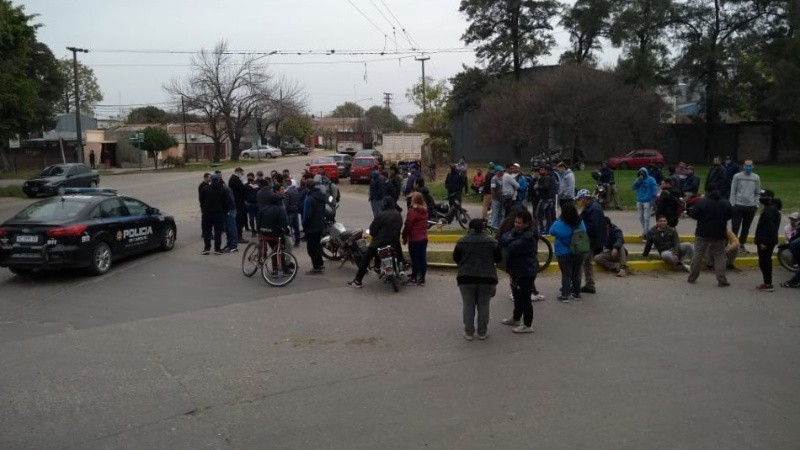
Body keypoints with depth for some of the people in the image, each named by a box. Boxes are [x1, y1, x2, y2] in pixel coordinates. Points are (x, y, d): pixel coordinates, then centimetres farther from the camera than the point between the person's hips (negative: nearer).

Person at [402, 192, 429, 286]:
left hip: (414, 239, -7)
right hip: (424, 238, 7)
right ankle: (422, 278, 17)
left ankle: (414, 278, 11)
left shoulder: (412, 211, -16)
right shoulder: (425, 210, 6)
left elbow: (408, 225, -14)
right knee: (422, 258, 10)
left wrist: (404, 237, -3)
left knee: (415, 258, 2)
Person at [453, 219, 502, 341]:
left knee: (468, 306, 8)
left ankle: (469, 333, 13)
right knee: (483, 306, 10)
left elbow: (455, 258, 7)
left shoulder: (462, 241, -2)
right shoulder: (491, 241, 2)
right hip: (487, 278, 1)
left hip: (466, 277, -1)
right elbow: (498, 258, 10)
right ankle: (482, 333, 16)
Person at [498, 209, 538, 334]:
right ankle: (515, 319, 40)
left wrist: (505, 242, -12)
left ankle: (527, 325, 11)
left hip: (526, 273, -9)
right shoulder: (515, 231, 7)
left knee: (524, 298, 0)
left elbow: (513, 247, -30)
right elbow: (502, 238, 1)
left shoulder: (528, 237, -22)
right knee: (517, 296, 23)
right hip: (516, 271, 9)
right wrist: (508, 240, -20)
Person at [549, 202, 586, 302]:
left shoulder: (559, 224, -20)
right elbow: (584, 232, 9)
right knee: (576, 273, 16)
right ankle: (577, 293, 27)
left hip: (564, 254, -4)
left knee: (566, 274, 3)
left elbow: (551, 231, -2)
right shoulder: (580, 223, -7)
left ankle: (564, 296, 4)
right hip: (579, 253, 4)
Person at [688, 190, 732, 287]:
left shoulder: (702, 202, -12)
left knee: (698, 254, 7)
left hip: (702, 233, -1)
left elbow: (694, 215, -8)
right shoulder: (726, 204, 0)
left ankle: (692, 277, 12)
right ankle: (721, 280, 0)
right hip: (719, 234, 2)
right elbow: (729, 217, 10)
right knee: (719, 256, 7)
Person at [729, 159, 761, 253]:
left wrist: (756, 204, 3)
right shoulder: (737, 176, -1)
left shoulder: (756, 178, 7)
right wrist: (732, 204, -6)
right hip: (738, 205, -3)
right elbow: (733, 192, -1)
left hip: (751, 206, 3)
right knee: (735, 227, -3)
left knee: (746, 228, 9)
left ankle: (742, 245, 19)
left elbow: (757, 193, 11)